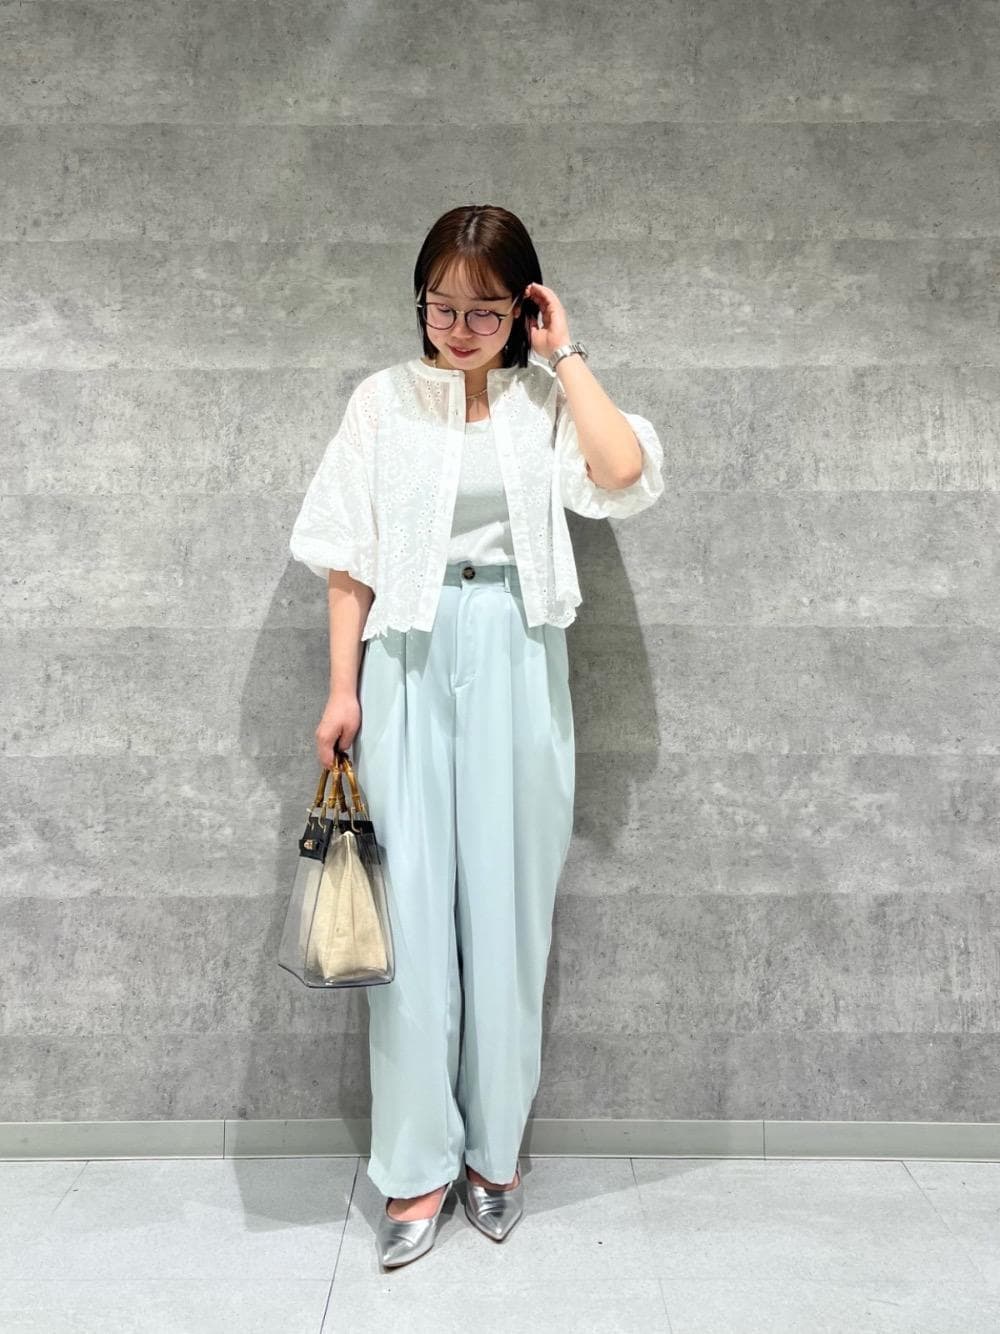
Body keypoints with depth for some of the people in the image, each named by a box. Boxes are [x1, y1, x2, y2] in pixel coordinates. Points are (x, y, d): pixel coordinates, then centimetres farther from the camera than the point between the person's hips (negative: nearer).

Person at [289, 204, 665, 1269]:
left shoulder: (545, 402, 7)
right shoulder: (383, 401, 6)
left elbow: (625, 472, -13)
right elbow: (350, 558, 4)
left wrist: (564, 353, -4)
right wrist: (342, 689, 0)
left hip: (516, 661, 1)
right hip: (411, 659, 0)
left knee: (505, 904, 5)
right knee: (411, 904, -1)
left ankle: (494, 1148, 22)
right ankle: (418, 1163, 13)